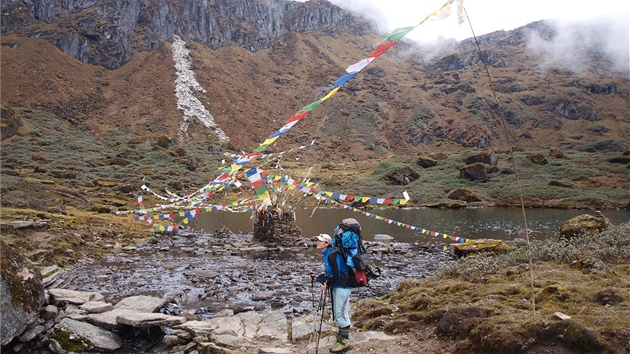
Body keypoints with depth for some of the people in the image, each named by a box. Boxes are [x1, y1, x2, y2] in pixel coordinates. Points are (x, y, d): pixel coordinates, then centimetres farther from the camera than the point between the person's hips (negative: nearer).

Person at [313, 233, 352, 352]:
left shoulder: (332, 255, -19)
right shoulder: (327, 255, 13)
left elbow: (336, 275, -22)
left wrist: (327, 285, -13)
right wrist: (317, 278, 8)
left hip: (342, 287, -10)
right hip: (336, 287, 10)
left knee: (341, 314, -4)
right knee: (337, 314, 17)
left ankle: (345, 341, 7)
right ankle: (341, 337, 28)